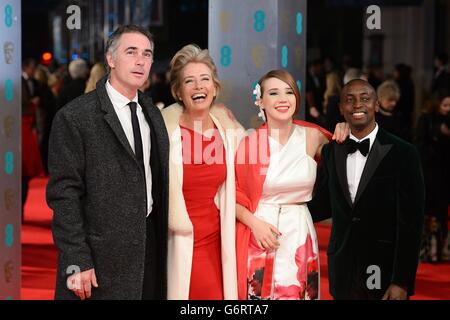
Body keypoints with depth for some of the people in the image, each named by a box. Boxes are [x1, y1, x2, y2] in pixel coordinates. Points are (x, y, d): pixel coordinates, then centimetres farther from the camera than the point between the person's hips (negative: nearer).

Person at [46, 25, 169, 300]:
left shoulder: (153, 114, 12)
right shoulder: (74, 117, -9)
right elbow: (63, 193, -11)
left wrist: (163, 239, 7)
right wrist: (77, 263, -16)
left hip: (151, 244, 6)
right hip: (102, 256, -6)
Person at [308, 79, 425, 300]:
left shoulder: (403, 153, -8)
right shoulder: (331, 152, 5)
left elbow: (410, 223, -10)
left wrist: (402, 282, -14)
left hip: (385, 271, -4)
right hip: (343, 271, 4)